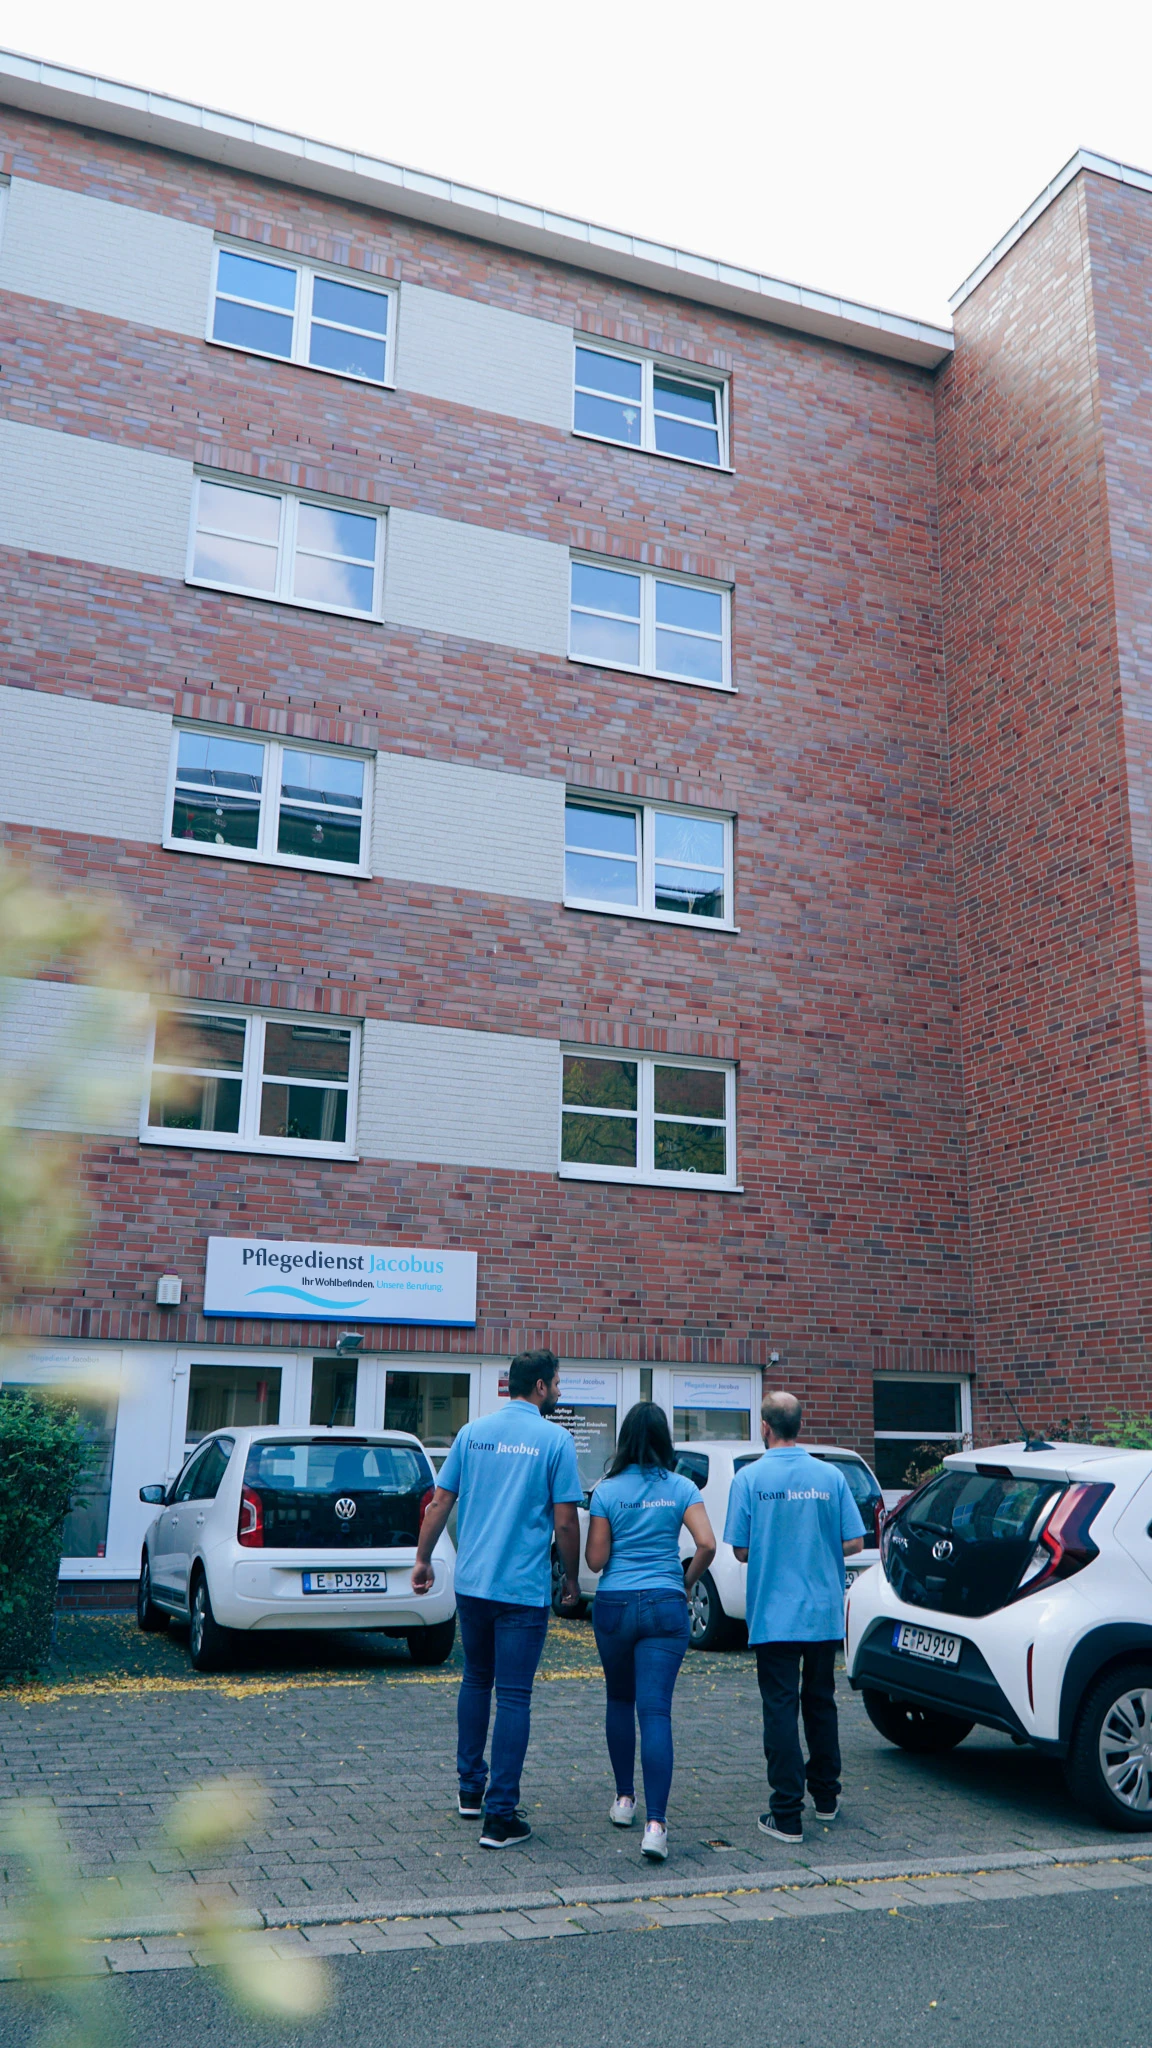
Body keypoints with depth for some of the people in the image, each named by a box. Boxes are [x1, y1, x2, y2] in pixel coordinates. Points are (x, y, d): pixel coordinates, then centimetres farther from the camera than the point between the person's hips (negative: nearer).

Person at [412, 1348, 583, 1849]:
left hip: (471, 1582, 5)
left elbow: (440, 1502, 7)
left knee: (476, 1681, 21)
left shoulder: (473, 1432, 5)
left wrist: (423, 1559, 17)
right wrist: (572, 1580, 4)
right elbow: (564, 1521, -9)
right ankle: (500, 1816, 1)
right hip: (523, 1588, -5)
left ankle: (470, 1788, 30)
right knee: (513, 1696, 0)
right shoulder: (555, 1440, -8)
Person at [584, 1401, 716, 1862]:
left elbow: (595, 1559, -3)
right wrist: (686, 1581, 8)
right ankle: (655, 1822, -15)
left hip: (614, 1605, 0)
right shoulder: (682, 1488, 0)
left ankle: (624, 1798, 29)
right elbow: (706, 1545, -8)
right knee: (656, 1710, -4)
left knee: (619, 1700, 21)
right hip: (665, 1605, 0)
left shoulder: (607, 1491, -2)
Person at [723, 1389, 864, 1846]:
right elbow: (853, 1542, -1)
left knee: (781, 1709, 1)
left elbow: (741, 1550, -6)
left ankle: (787, 1815, 0)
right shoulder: (830, 1477, -3)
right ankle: (826, 1797, 30)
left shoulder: (750, 1478, -9)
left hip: (775, 1615, -3)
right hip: (823, 1614, 3)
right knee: (820, 1702, 19)